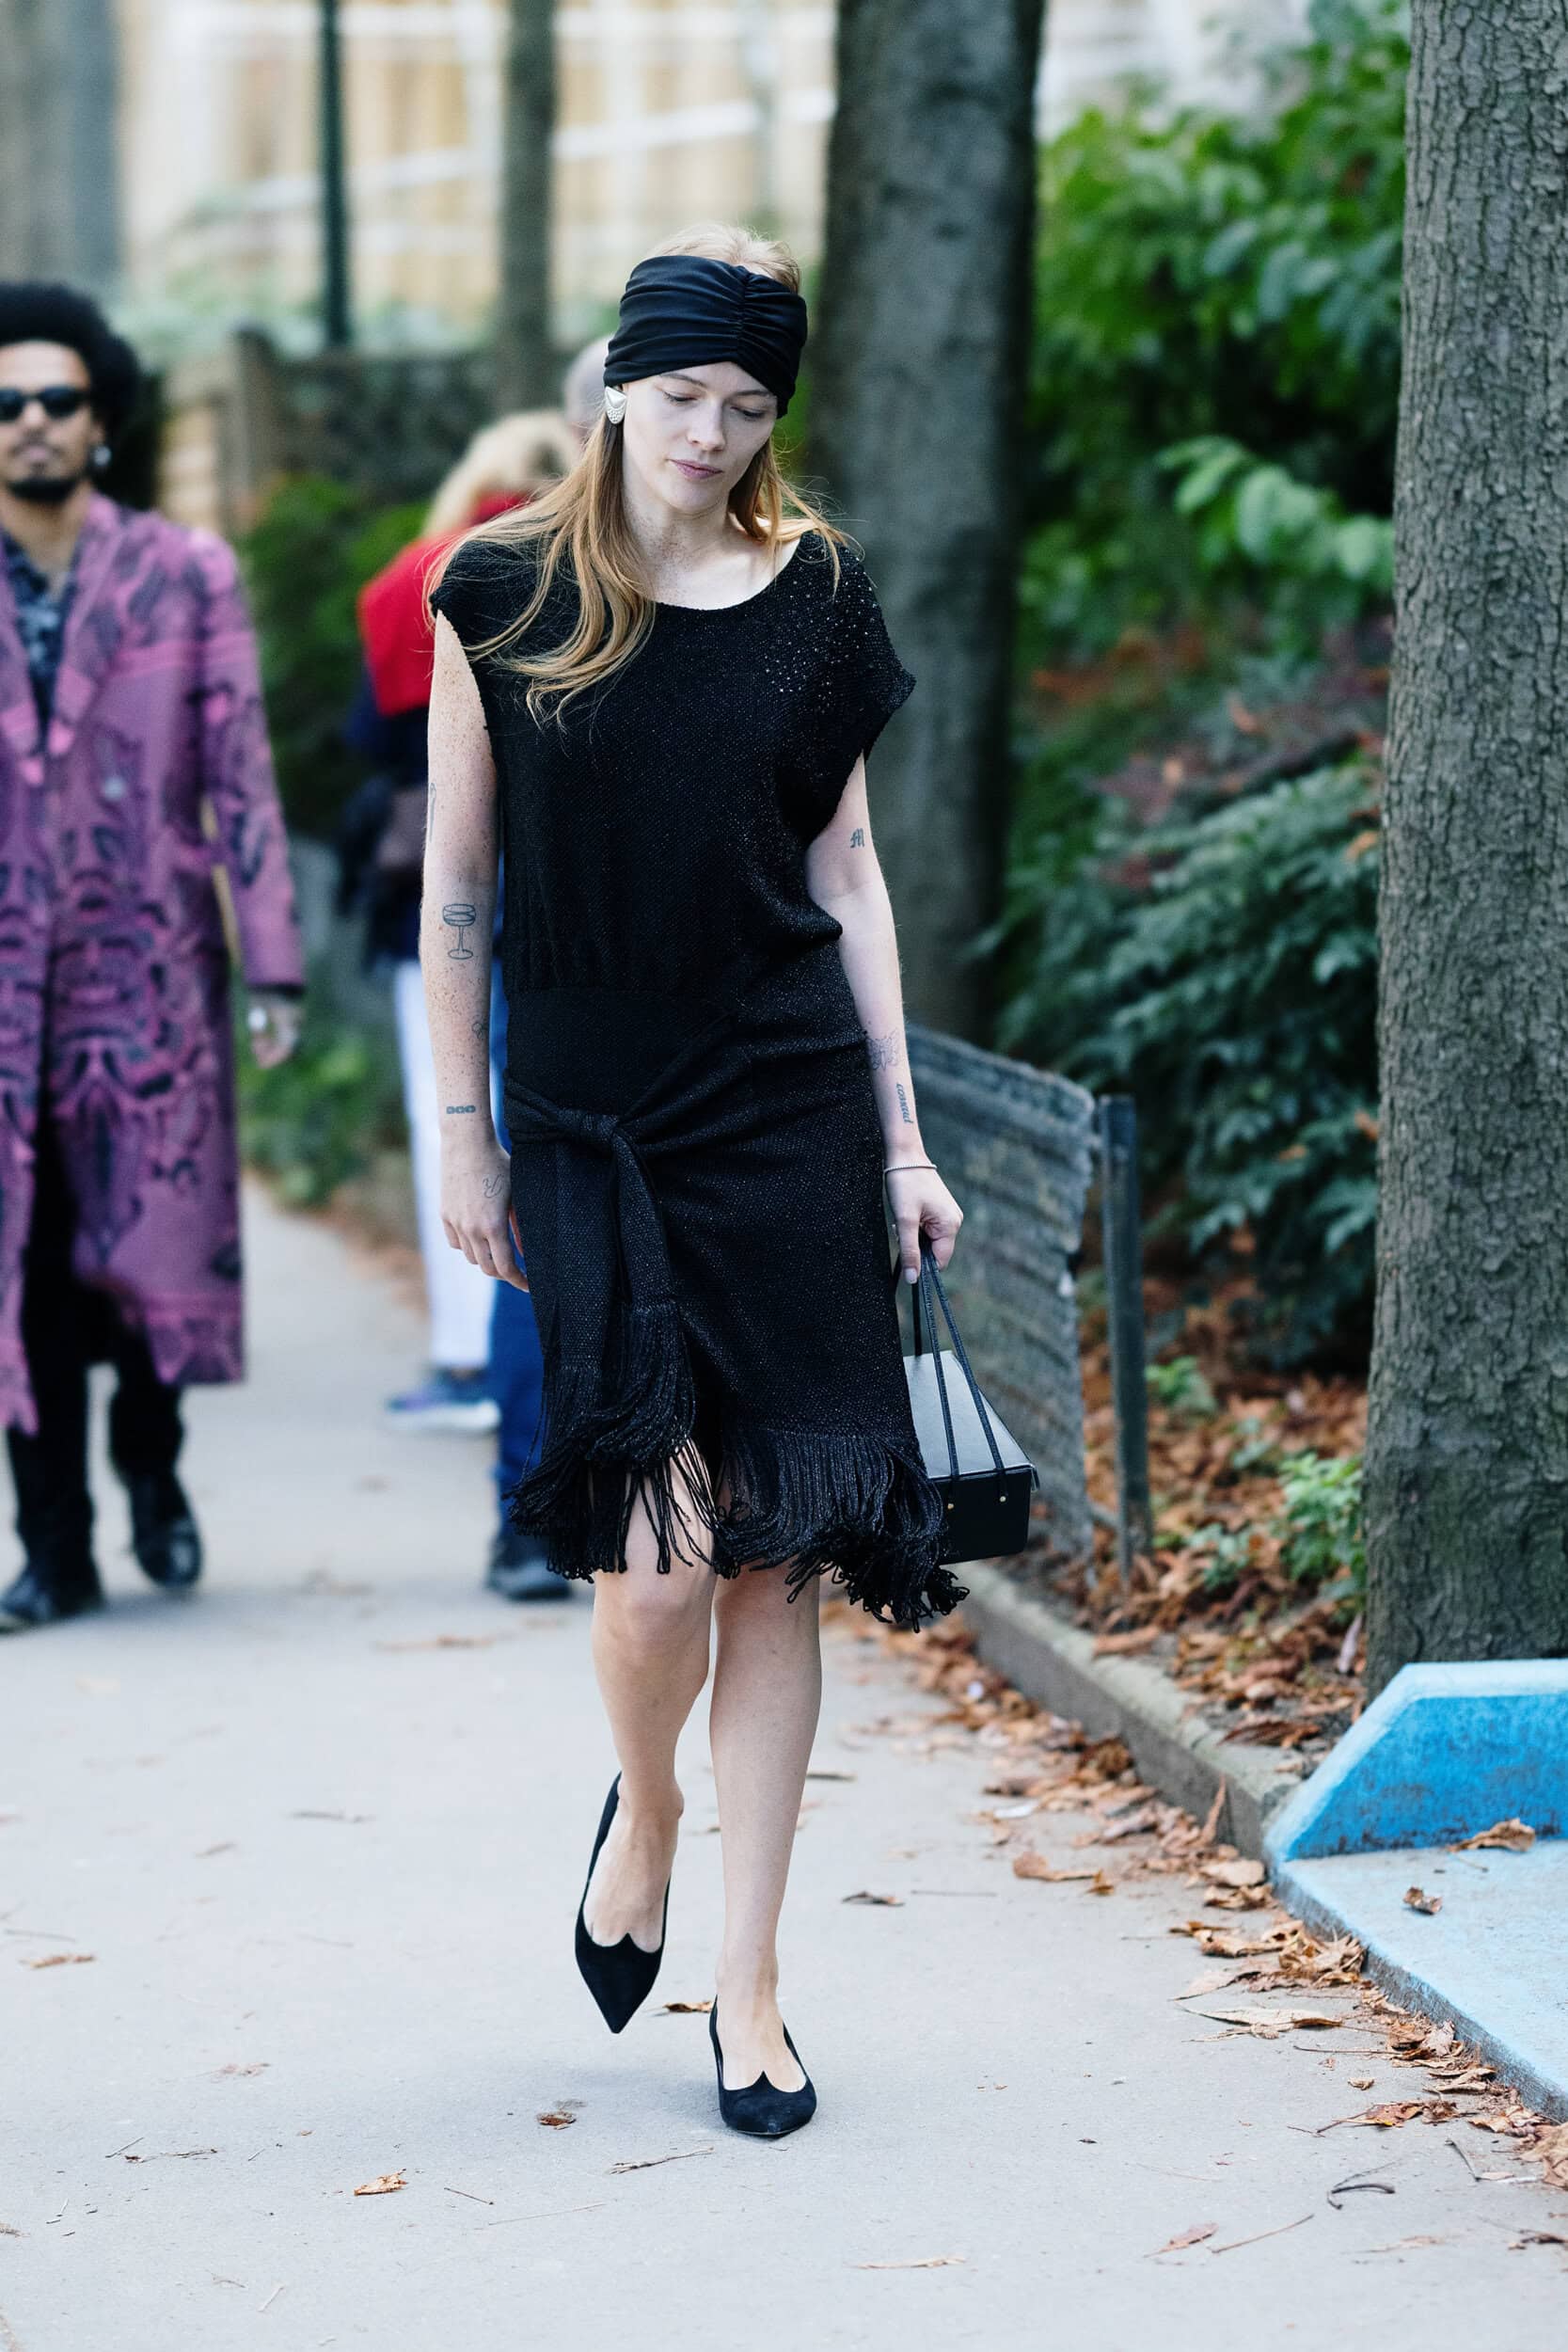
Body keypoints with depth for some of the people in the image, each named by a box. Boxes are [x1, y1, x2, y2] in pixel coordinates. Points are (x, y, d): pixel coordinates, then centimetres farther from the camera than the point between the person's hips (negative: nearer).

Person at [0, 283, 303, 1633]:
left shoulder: (185, 575, 3)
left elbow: (241, 777, 2)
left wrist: (274, 966, -4)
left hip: (152, 969, -1)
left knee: (160, 1249, 0)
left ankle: (151, 1463, 28)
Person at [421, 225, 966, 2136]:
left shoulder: (816, 589, 7)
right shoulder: (502, 594, 1)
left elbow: (845, 868, 11)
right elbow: (453, 880, 5)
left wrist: (902, 1137, 8)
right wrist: (463, 1133, 3)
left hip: (792, 1112, 2)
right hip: (592, 1127, -2)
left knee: (777, 1555, 1)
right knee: (657, 1547, -13)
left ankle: (750, 1980, 12)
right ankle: (642, 1806, 21)